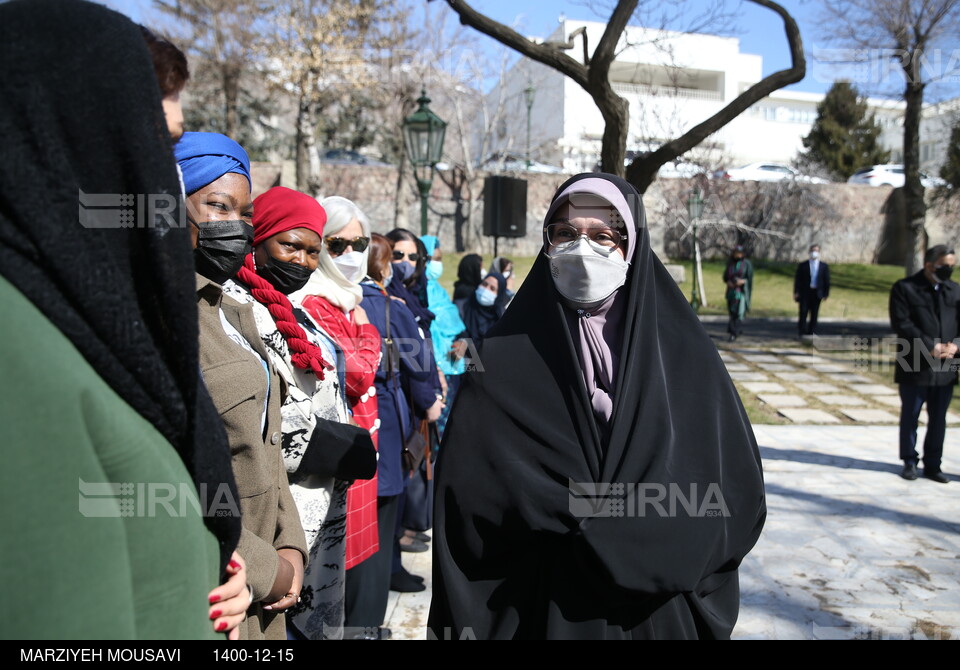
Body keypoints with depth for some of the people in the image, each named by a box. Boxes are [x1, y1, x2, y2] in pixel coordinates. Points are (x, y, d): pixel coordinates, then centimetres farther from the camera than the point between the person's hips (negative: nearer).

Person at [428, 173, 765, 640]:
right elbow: (468, 494, -11)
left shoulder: (682, 351, -4)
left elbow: (736, 490, -5)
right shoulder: (506, 354, -7)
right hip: (539, 605, -1)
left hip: (655, 608, 2)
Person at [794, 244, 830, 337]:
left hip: (817, 293, 2)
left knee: (814, 314, 5)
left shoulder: (824, 266, 9)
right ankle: (802, 332, 2)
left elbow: (827, 280, 8)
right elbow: (797, 279, 2)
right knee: (803, 313, -8)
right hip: (805, 292, -1)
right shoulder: (803, 265, 5)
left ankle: (811, 333, 12)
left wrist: (826, 293, 1)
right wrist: (796, 292, -6)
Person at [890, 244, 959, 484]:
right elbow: (901, 324, -13)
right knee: (910, 417, 6)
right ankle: (909, 463, 19)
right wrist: (930, 346, -18)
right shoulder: (905, 288, -5)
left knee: (938, 419, 11)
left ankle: (932, 465, 22)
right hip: (914, 367, -4)